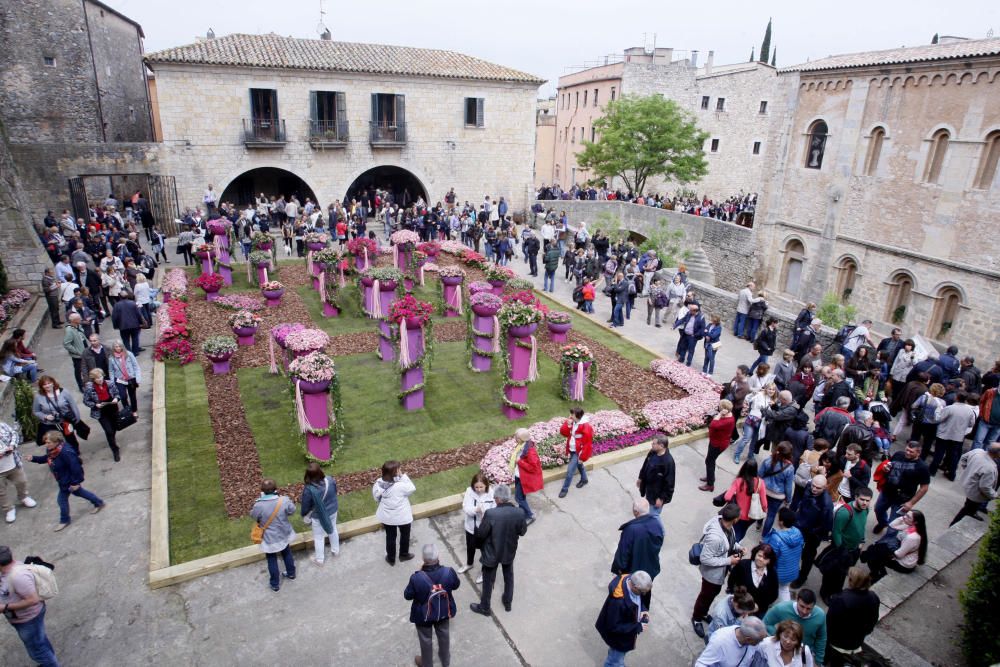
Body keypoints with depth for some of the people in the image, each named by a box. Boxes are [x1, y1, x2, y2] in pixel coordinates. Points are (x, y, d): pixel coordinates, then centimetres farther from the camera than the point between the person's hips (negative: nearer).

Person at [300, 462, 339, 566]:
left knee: (319, 538, 20)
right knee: (333, 530, 30)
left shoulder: (309, 489, -35)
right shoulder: (330, 480, -23)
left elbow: (305, 505, -18)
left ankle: (319, 559, 40)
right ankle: (335, 550, 51)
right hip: (332, 511, 4)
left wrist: (304, 515, 5)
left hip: (318, 516, -4)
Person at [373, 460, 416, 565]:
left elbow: (377, 497, -3)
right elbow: (412, 488, -15)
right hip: (402, 516, -4)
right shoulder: (400, 486, -33)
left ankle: (391, 558, 43)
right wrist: (403, 476, -21)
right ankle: (404, 555, 45)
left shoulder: (379, 483, -18)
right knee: (405, 535, 25)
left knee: (390, 537, 25)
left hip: (387, 516, 4)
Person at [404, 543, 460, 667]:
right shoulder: (449, 572, -29)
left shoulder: (417, 578, -36)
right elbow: (456, 585, -7)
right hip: (444, 611, 3)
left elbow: (407, 595, -16)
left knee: (426, 640, 25)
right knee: (444, 635, 30)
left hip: (424, 615, -2)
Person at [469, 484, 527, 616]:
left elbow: (480, 534, -20)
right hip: (509, 551, 3)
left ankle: (484, 607, 40)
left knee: (488, 580, 20)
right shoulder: (519, 512, -22)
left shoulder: (490, 514, -32)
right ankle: (508, 602, 48)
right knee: (508, 577, 29)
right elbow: (522, 531, -5)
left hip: (492, 553, -3)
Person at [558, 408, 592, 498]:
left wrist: (582, 457, -18)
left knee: (570, 471, -4)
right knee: (579, 466, 28)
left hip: (578, 452, -8)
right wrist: (568, 424, -19)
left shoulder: (586, 427, -27)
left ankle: (565, 489, 13)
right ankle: (584, 480, 53)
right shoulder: (572, 423, -4)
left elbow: (587, 444, -22)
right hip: (571, 450, 8)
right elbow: (563, 433, -1)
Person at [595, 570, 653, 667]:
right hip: (618, 635, -7)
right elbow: (613, 626, -30)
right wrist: (637, 627, -27)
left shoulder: (632, 580, -22)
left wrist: (643, 609, -14)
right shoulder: (618, 601, -44)